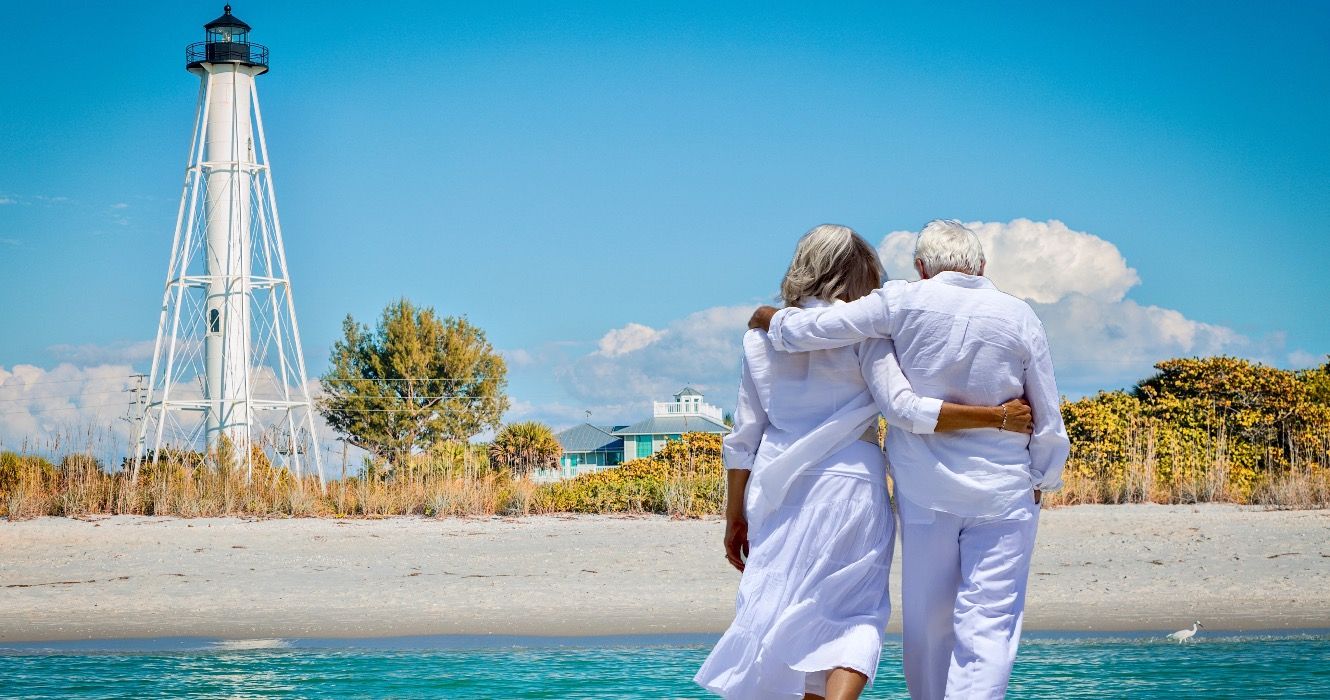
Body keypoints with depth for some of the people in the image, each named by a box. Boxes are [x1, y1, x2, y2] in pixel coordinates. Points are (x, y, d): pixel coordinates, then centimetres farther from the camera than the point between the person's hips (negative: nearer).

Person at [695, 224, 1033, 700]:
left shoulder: (762, 335, 8)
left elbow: (744, 437, 9)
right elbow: (905, 410, -15)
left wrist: (736, 518, 15)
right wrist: (998, 418, -13)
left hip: (776, 493, 4)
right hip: (848, 486, -3)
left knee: (781, 611, 10)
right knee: (856, 613, 3)